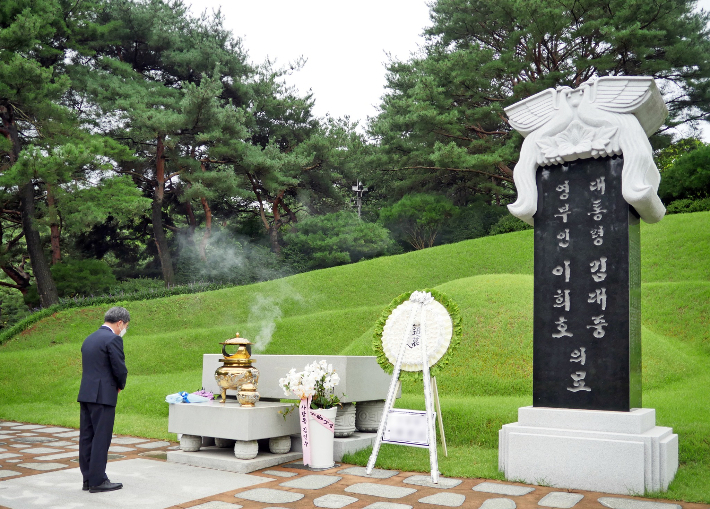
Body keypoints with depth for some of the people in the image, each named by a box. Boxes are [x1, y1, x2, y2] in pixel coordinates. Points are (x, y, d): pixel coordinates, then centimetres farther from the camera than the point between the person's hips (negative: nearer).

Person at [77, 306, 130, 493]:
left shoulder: (89, 339, 15)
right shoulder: (113, 339, -13)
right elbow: (120, 369, -14)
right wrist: (120, 385, 6)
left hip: (86, 394, 9)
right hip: (103, 395, -9)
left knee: (87, 438, 11)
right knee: (101, 439, -2)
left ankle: (88, 478, 18)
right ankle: (97, 481, 3)